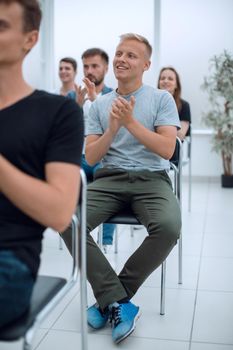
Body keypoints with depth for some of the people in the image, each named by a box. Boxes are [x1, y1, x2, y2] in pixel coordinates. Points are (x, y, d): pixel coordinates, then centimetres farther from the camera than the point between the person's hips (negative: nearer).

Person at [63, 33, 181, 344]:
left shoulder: (162, 98, 5)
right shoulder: (99, 105, 13)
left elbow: (167, 149, -7)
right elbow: (90, 158, 6)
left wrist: (130, 122, -15)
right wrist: (112, 128, -10)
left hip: (151, 179, -2)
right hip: (109, 179, 2)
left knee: (168, 227, -33)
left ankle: (110, 297, -12)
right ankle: (119, 302, -19)